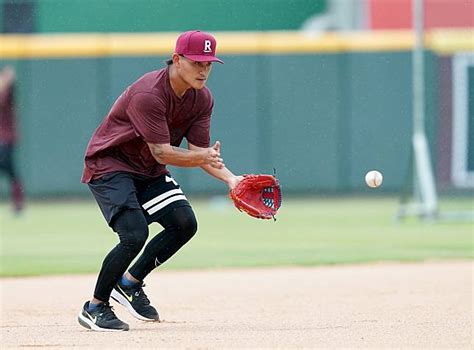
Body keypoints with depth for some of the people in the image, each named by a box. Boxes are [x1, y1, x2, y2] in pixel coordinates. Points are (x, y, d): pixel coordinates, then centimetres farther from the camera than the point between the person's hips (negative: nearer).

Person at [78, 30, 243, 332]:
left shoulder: (202, 98, -4)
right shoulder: (148, 94, -29)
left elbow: (199, 150, -4)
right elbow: (161, 152, -30)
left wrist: (229, 178, -20)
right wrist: (203, 157, -44)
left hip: (150, 172, 8)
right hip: (109, 167, -8)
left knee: (185, 223, -9)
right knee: (136, 234, -24)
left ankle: (130, 282, 11)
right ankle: (95, 308, -6)